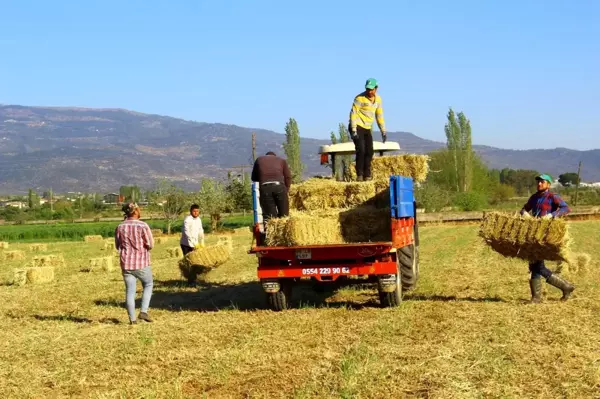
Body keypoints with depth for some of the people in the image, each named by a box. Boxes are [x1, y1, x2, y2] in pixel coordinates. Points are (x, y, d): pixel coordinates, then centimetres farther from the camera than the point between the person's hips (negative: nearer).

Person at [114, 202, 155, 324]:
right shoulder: (143, 226, -14)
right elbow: (150, 244, -10)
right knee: (148, 285, 19)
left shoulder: (120, 227, -1)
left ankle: (132, 319, 11)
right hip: (141, 262, -3)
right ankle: (144, 311, 6)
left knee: (130, 290, 9)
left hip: (126, 263, 3)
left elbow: (118, 246, 9)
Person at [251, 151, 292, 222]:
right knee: (284, 215, 6)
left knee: (268, 216, -1)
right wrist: (286, 189, 17)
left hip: (265, 187, 0)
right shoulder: (281, 160, 26)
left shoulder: (259, 159, 28)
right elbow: (288, 177, 13)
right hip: (279, 186, 0)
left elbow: (254, 178, 27)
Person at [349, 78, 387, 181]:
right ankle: (359, 175, -8)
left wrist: (383, 131, 13)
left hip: (367, 129, 7)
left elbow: (380, 115, 16)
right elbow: (353, 113, -15)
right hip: (357, 127, -7)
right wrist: (354, 130, -21)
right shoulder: (360, 98, -13)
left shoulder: (378, 99, 7)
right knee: (361, 150, -15)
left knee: (369, 152, 3)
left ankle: (367, 175, 11)